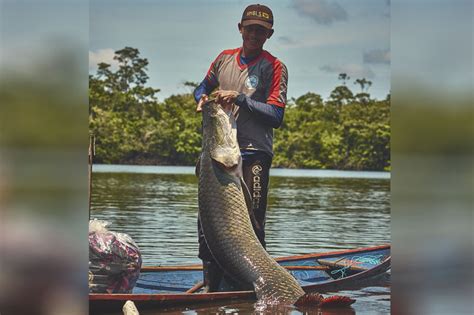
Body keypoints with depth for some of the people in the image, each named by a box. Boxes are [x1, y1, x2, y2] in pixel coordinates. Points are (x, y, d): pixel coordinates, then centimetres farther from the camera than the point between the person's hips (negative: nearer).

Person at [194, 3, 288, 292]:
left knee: (252, 224, -6)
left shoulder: (274, 67, -3)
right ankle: (211, 284, 20)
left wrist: (240, 98, -16)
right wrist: (204, 98, 5)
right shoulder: (224, 59, 12)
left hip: (254, 153, -5)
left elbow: (276, 116, -11)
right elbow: (203, 87, 28)